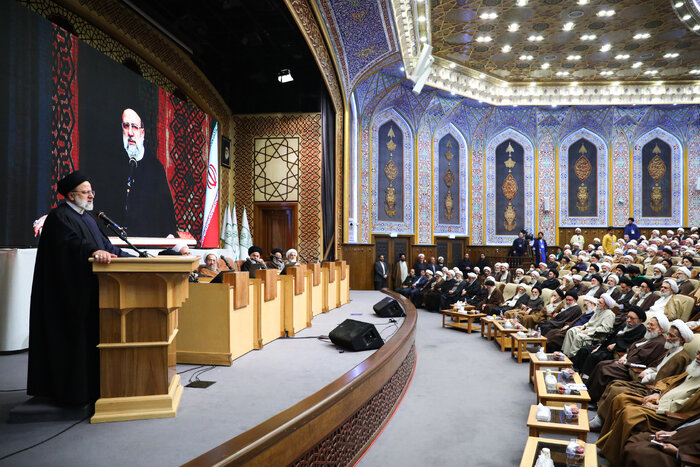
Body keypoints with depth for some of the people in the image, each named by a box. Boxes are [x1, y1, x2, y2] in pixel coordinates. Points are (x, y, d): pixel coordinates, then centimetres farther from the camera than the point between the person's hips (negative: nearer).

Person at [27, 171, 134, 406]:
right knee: (71, 338, -4)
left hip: (88, 292, 9)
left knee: (89, 336, 9)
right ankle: (68, 390, 5)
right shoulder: (59, 217, -9)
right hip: (68, 292, -9)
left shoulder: (87, 217, 19)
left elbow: (104, 244, 20)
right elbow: (71, 242, -28)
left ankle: (88, 385, 17)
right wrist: (93, 252, -46)